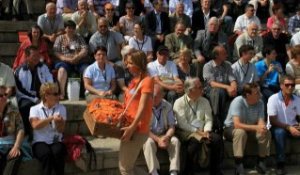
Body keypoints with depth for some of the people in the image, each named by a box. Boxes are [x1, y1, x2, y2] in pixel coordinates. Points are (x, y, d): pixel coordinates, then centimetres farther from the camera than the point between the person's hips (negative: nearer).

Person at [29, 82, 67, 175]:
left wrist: (58, 122, -17)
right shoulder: (35, 109, 7)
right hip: (40, 142, -1)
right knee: (46, 153, -34)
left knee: (58, 152, -33)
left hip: (56, 141, 1)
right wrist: (51, 118, -15)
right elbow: (35, 125, -11)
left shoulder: (61, 108, 12)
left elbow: (61, 130, 4)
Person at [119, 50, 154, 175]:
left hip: (137, 130, -9)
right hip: (130, 127, 9)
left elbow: (142, 107, -21)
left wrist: (132, 127, -27)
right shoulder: (134, 80, 15)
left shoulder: (147, 81, -12)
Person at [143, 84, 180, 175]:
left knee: (175, 140, -25)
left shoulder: (168, 106, 0)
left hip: (164, 136, 3)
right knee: (149, 142, -35)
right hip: (149, 136, -3)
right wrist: (157, 139, -24)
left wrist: (166, 137, -22)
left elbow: (172, 126, -1)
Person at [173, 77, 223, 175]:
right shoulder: (179, 103, -3)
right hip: (186, 132, -5)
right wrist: (198, 132, -17)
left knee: (217, 139, -20)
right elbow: (183, 124, -12)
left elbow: (208, 119, 8)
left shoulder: (204, 101, 14)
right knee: (195, 141, -36)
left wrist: (206, 131, -12)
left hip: (202, 131, 5)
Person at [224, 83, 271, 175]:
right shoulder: (238, 101, -26)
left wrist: (262, 127, -40)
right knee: (241, 132, -37)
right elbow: (237, 124, -35)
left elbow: (261, 122, -15)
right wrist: (256, 127, -43)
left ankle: (261, 162, -4)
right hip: (231, 128, -5)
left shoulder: (260, 103, -10)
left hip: (250, 129, 5)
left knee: (266, 132, -19)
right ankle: (238, 166, -28)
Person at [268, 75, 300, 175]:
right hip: (278, 128, -4)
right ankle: (280, 164, -29)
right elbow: (273, 121, -15)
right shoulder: (273, 99, -12)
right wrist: (288, 127, -26)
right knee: (280, 132, -38)